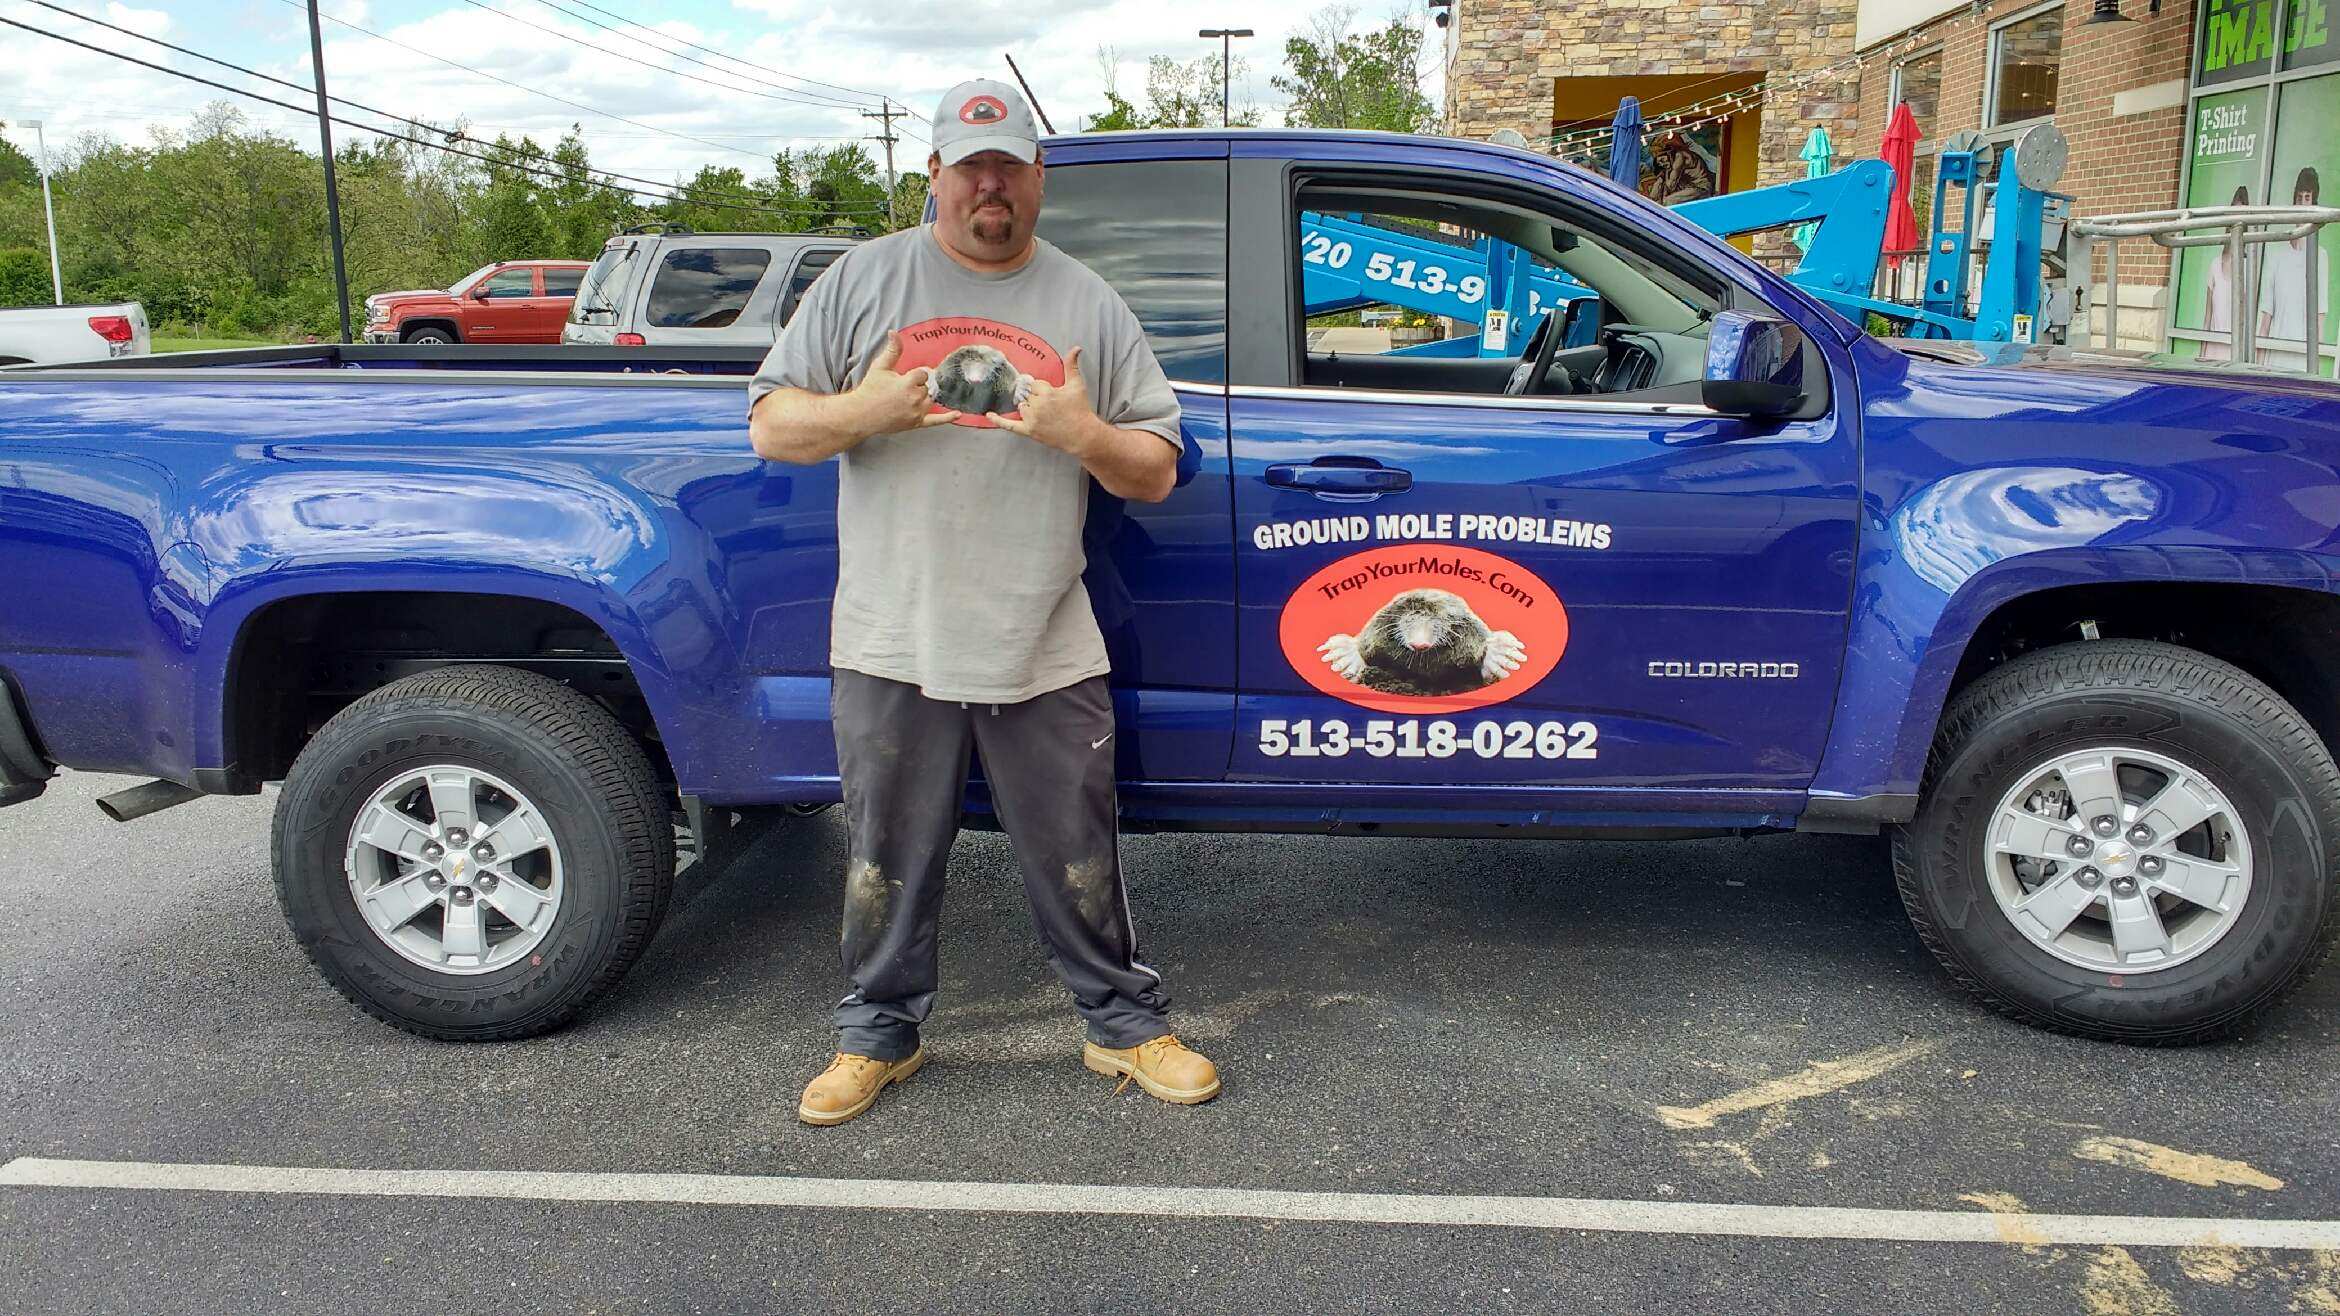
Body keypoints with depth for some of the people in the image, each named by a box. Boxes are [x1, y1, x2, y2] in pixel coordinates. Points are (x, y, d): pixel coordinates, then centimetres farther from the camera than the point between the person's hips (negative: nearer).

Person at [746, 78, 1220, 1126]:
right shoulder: (863, 280, 7)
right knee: (886, 864, 12)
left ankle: (1125, 1022, 28)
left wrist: (1083, 435, -12)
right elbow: (771, 425, 6)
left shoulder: (1088, 305, 8)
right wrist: (863, 411, -13)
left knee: (1078, 863, 8)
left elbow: (1155, 473, 7)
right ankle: (879, 1031, 33)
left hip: (1045, 649, 0)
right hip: (890, 644, 0)